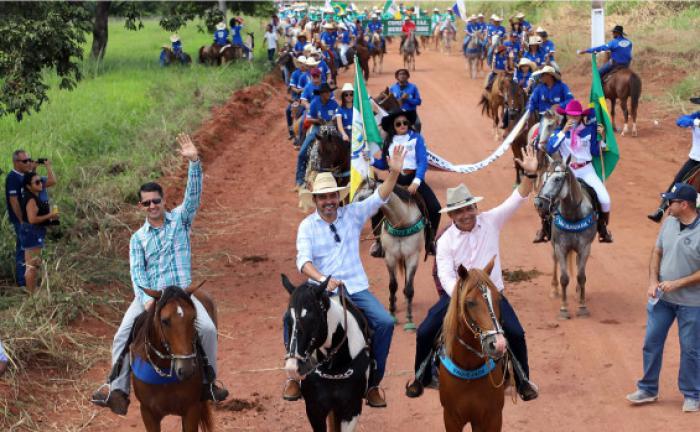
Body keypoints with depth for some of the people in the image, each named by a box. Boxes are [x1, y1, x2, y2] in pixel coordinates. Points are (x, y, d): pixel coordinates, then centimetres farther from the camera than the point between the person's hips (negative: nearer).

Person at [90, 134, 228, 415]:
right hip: (148, 295, 2)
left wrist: (194, 162, -18)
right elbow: (136, 272, 1)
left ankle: (208, 381, -5)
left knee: (207, 328, -23)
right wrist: (147, 299, -17)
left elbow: (193, 194, -4)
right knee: (123, 336, -16)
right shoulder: (138, 238, 12)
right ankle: (118, 390, -12)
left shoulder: (179, 219, 11)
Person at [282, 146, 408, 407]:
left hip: (355, 288, 1)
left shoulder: (353, 214, 5)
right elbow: (303, 261, -13)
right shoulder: (307, 226, 0)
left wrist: (394, 172, -20)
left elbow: (379, 198, -5)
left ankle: (373, 383, -5)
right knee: (292, 318, -25)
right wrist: (323, 279, -31)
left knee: (385, 322, -20)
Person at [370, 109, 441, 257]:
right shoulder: (389, 141, 8)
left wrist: (416, 182, -24)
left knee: (435, 209, -14)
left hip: (413, 179, -2)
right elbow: (384, 165, 14)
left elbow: (423, 162, -10)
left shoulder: (416, 138, -3)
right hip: (395, 180, 2)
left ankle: (430, 241, 8)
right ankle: (378, 241, 6)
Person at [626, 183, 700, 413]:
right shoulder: (669, 222, 0)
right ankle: (648, 389, 27)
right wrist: (653, 280, -3)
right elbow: (657, 252, 10)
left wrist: (677, 284, -21)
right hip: (661, 298, 6)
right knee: (651, 343, 12)